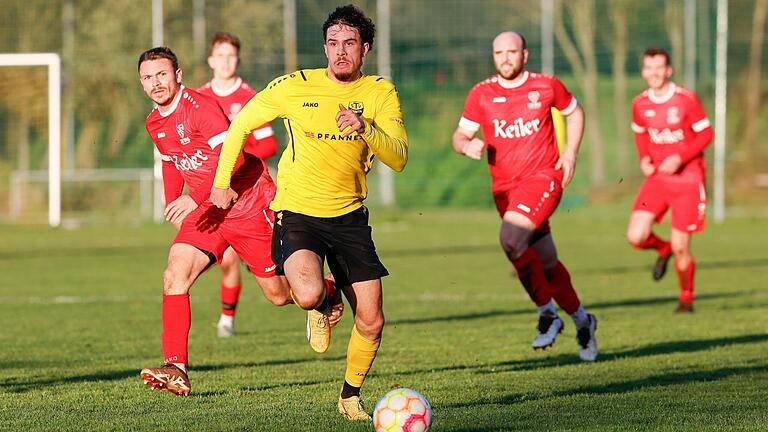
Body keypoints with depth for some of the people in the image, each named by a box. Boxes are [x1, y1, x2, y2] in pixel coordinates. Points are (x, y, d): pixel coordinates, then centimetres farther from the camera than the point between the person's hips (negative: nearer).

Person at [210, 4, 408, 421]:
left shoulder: (380, 93, -3)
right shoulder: (295, 86, -7)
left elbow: (398, 159, -14)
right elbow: (241, 124, 7)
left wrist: (366, 129, -32)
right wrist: (221, 182, 11)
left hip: (349, 216, 3)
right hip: (297, 213, -3)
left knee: (371, 323, 1)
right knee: (309, 293, -31)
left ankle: (351, 394, 28)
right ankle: (320, 307, 9)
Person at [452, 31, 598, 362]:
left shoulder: (547, 86, -1)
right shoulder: (481, 94, 2)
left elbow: (574, 112, 16)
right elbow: (460, 136, 4)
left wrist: (571, 152, 3)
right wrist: (467, 146, -20)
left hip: (543, 177, -4)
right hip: (504, 186, 4)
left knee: (511, 239, -28)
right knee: (547, 263, 10)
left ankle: (547, 313, -13)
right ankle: (582, 320, 31)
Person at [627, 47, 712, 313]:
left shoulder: (686, 99, -11)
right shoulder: (640, 104, 2)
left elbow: (706, 134, -7)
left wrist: (679, 158, -19)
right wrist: (644, 159, 0)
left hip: (687, 179, -4)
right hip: (657, 177, 4)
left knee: (680, 247, -4)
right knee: (636, 237, -13)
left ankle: (686, 298, 20)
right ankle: (663, 249, 23)